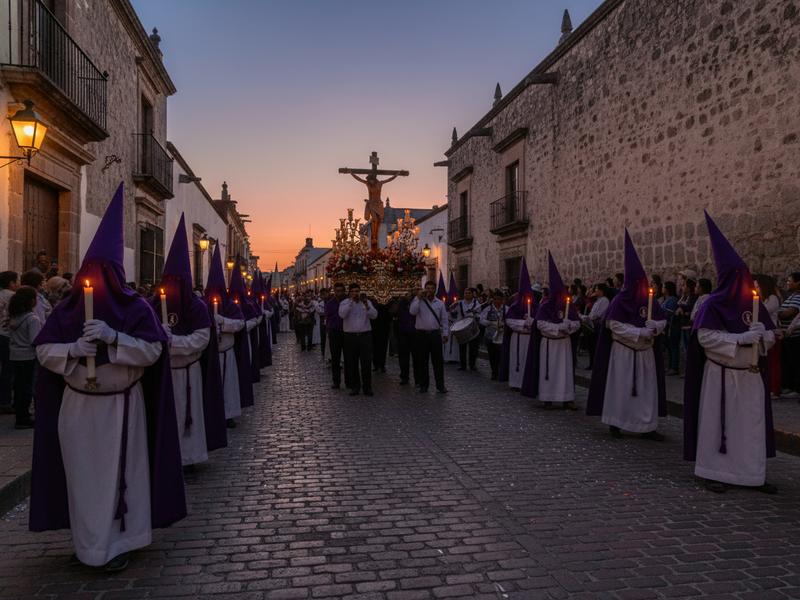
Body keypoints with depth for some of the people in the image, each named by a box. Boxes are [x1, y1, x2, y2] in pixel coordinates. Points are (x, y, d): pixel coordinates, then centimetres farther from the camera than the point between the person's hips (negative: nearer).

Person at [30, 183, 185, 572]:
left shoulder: (135, 307, -3)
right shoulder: (68, 309, 6)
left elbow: (152, 350, -11)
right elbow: (43, 349, 4)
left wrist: (113, 337, -24)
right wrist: (72, 349, -17)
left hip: (120, 406, -2)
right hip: (77, 406, 3)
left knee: (118, 472, 2)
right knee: (82, 473, 7)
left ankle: (117, 543, 14)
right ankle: (87, 542, 22)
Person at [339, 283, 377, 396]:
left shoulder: (367, 302, 9)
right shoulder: (344, 303, 5)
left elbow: (374, 315, -4)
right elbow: (342, 314, -15)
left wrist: (366, 305, -18)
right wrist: (351, 301, -17)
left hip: (365, 335, 1)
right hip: (350, 336, 0)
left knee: (366, 362, 0)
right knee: (352, 363, 4)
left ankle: (367, 387, 7)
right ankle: (355, 386, 15)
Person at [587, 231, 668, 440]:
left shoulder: (649, 300, 5)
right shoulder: (620, 300, -9)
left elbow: (662, 321, 11)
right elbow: (615, 326, -14)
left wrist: (653, 326, -12)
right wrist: (640, 332, -19)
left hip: (645, 352, 5)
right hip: (624, 351, -5)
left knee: (647, 388, 3)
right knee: (620, 387, 1)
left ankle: (647, 426, 9)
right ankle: (614, 422, 16)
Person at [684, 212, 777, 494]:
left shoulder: (754, 303, 9)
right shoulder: (714, 304, -7)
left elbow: (769, 336, 13)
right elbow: (706, 336, -15)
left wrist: (760, 335, -10)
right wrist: (742, 338, -21)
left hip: (751, 373, 5)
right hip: (722, 373, -5)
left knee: (752, 422, 7)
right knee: (718, 420, -1)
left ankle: (753, 474, 16)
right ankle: (715, 472, 9)